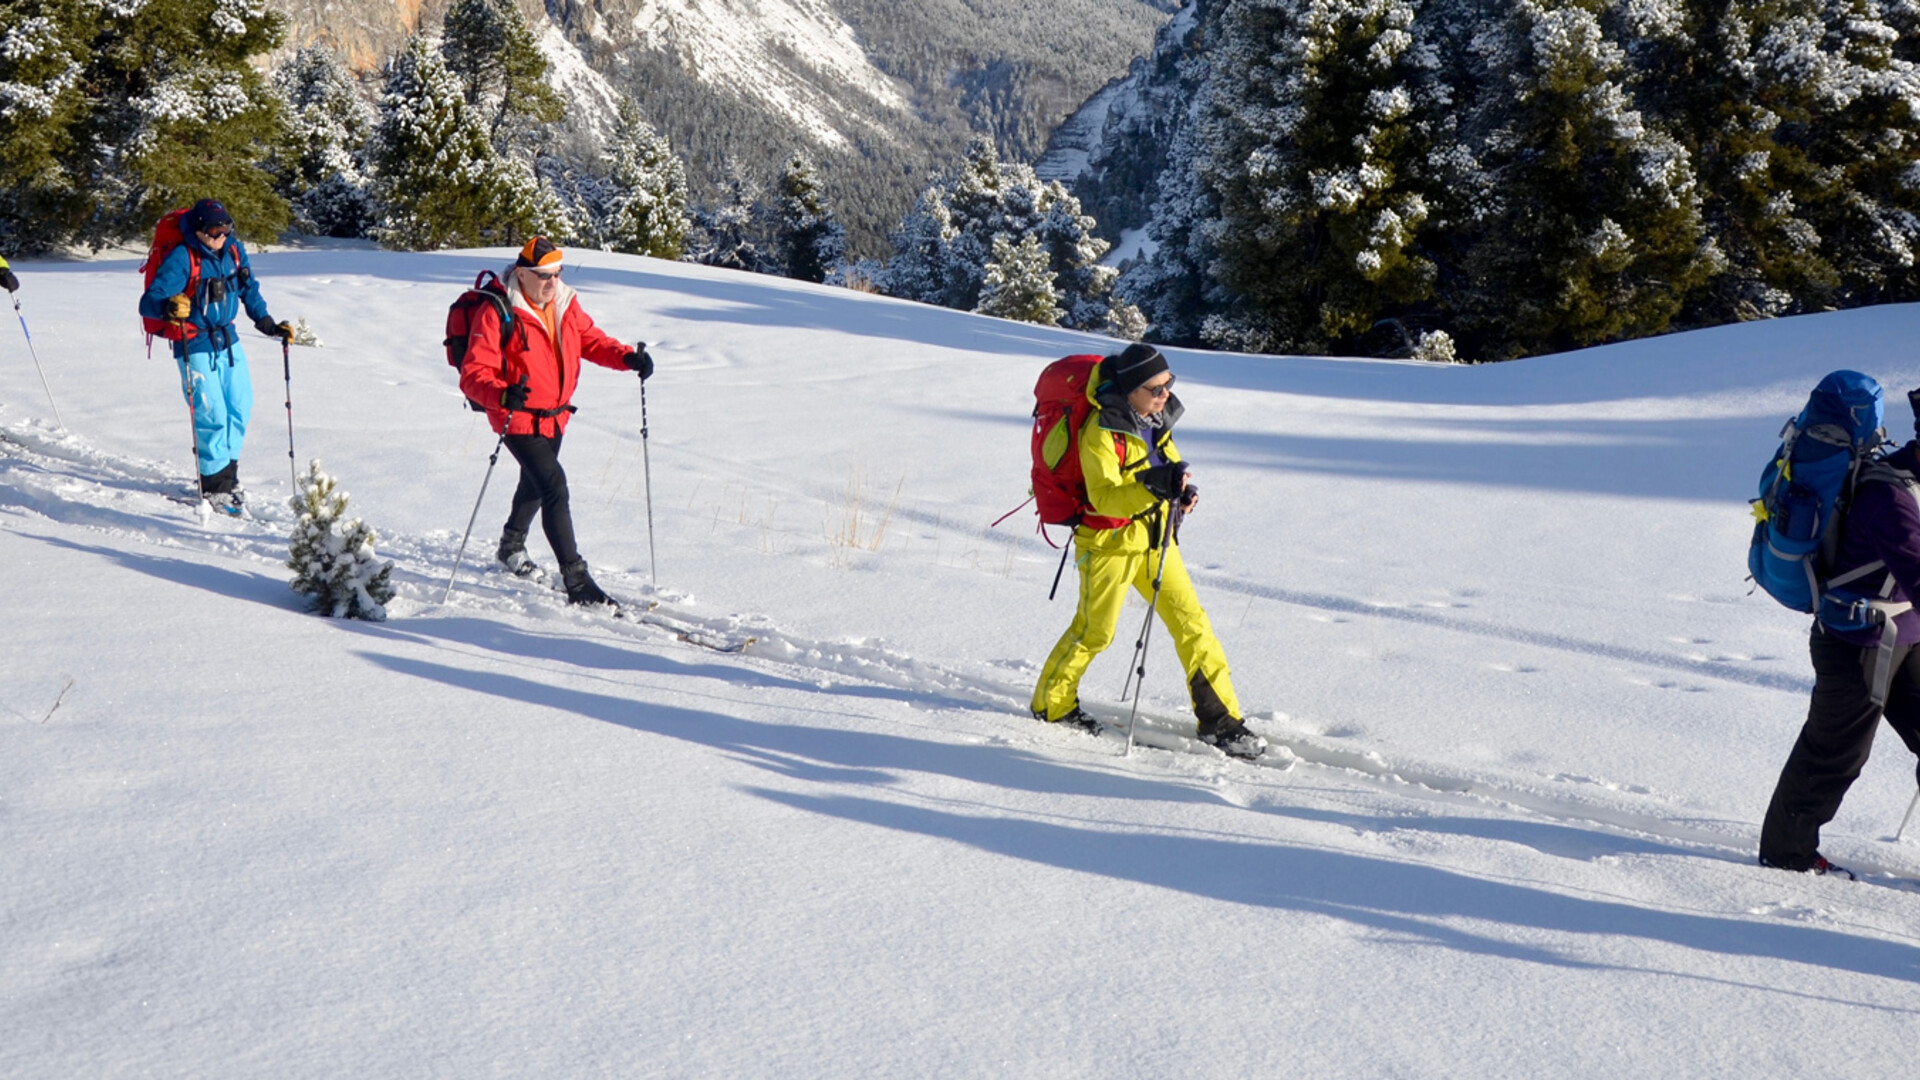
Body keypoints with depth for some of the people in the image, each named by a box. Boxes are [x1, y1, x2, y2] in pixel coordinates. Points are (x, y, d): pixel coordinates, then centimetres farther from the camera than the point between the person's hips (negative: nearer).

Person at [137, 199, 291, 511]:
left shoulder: (235, 250, 0)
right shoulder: (181, 259, -18)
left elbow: (249, 290, 17)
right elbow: (148, 303, -24)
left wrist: (268, 324, 16)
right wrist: (168, 307, -45)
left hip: (228, 341, 6)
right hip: (195, 346, -6)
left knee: (240, 409, 7)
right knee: (212, 415, -9)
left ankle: (228, 472, 24)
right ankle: (214, 485, 5)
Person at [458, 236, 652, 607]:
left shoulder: (565, 304, -1)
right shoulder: (497, 313, -21)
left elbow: (591, 340, 12)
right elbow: (473, 374, -24)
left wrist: (627, 356, -8)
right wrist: (502, 395, -45)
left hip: (555, 416, 8)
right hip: (519, 419, -8)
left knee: (536, 482, 28)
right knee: (555, 488, -19)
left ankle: (512, 545, 55)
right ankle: (577, 581, -17)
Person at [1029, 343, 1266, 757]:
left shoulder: (1158, 416, 1)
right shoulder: (1101, 431, -22)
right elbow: (1103, 496, -29)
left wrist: (1182, 489, -2)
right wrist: (1155, 487, -43)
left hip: (1155, 537, 7)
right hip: (1109, 540, -7)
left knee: (1191, 622, 3)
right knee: (1094, 632, 5)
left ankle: (1220, 718, 9)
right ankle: (1051, 704, 28)